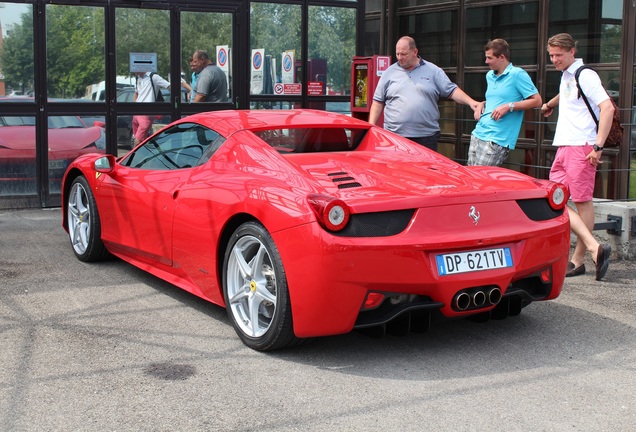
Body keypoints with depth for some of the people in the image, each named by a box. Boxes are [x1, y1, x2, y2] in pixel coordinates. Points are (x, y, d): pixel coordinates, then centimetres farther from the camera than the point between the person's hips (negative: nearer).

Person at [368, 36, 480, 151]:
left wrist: (470, 102, -10)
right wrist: (371, 127, 4)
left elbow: (452, 91, 6)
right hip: (394, 136, 1)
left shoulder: (433, 71, 7)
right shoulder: (389, 73, 11)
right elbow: (378, 102, 12)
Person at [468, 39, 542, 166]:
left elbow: (537, 101, -10)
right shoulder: (489, 75, 18)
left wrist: (509, 106, -17)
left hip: (497, 140, -8)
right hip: (478, 134, 8)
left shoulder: (517, 74, -7)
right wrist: (482, 104, 12)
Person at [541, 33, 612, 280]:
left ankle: (578, 260, -3)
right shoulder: (565, 76, 17)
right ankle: (594, 247, 1)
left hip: (581, 146, -9)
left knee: (582, 201, -6)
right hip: (563, 147, 9)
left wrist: (598, 146, -24)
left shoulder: (585, 76, -10)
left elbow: (607, 108, -20)